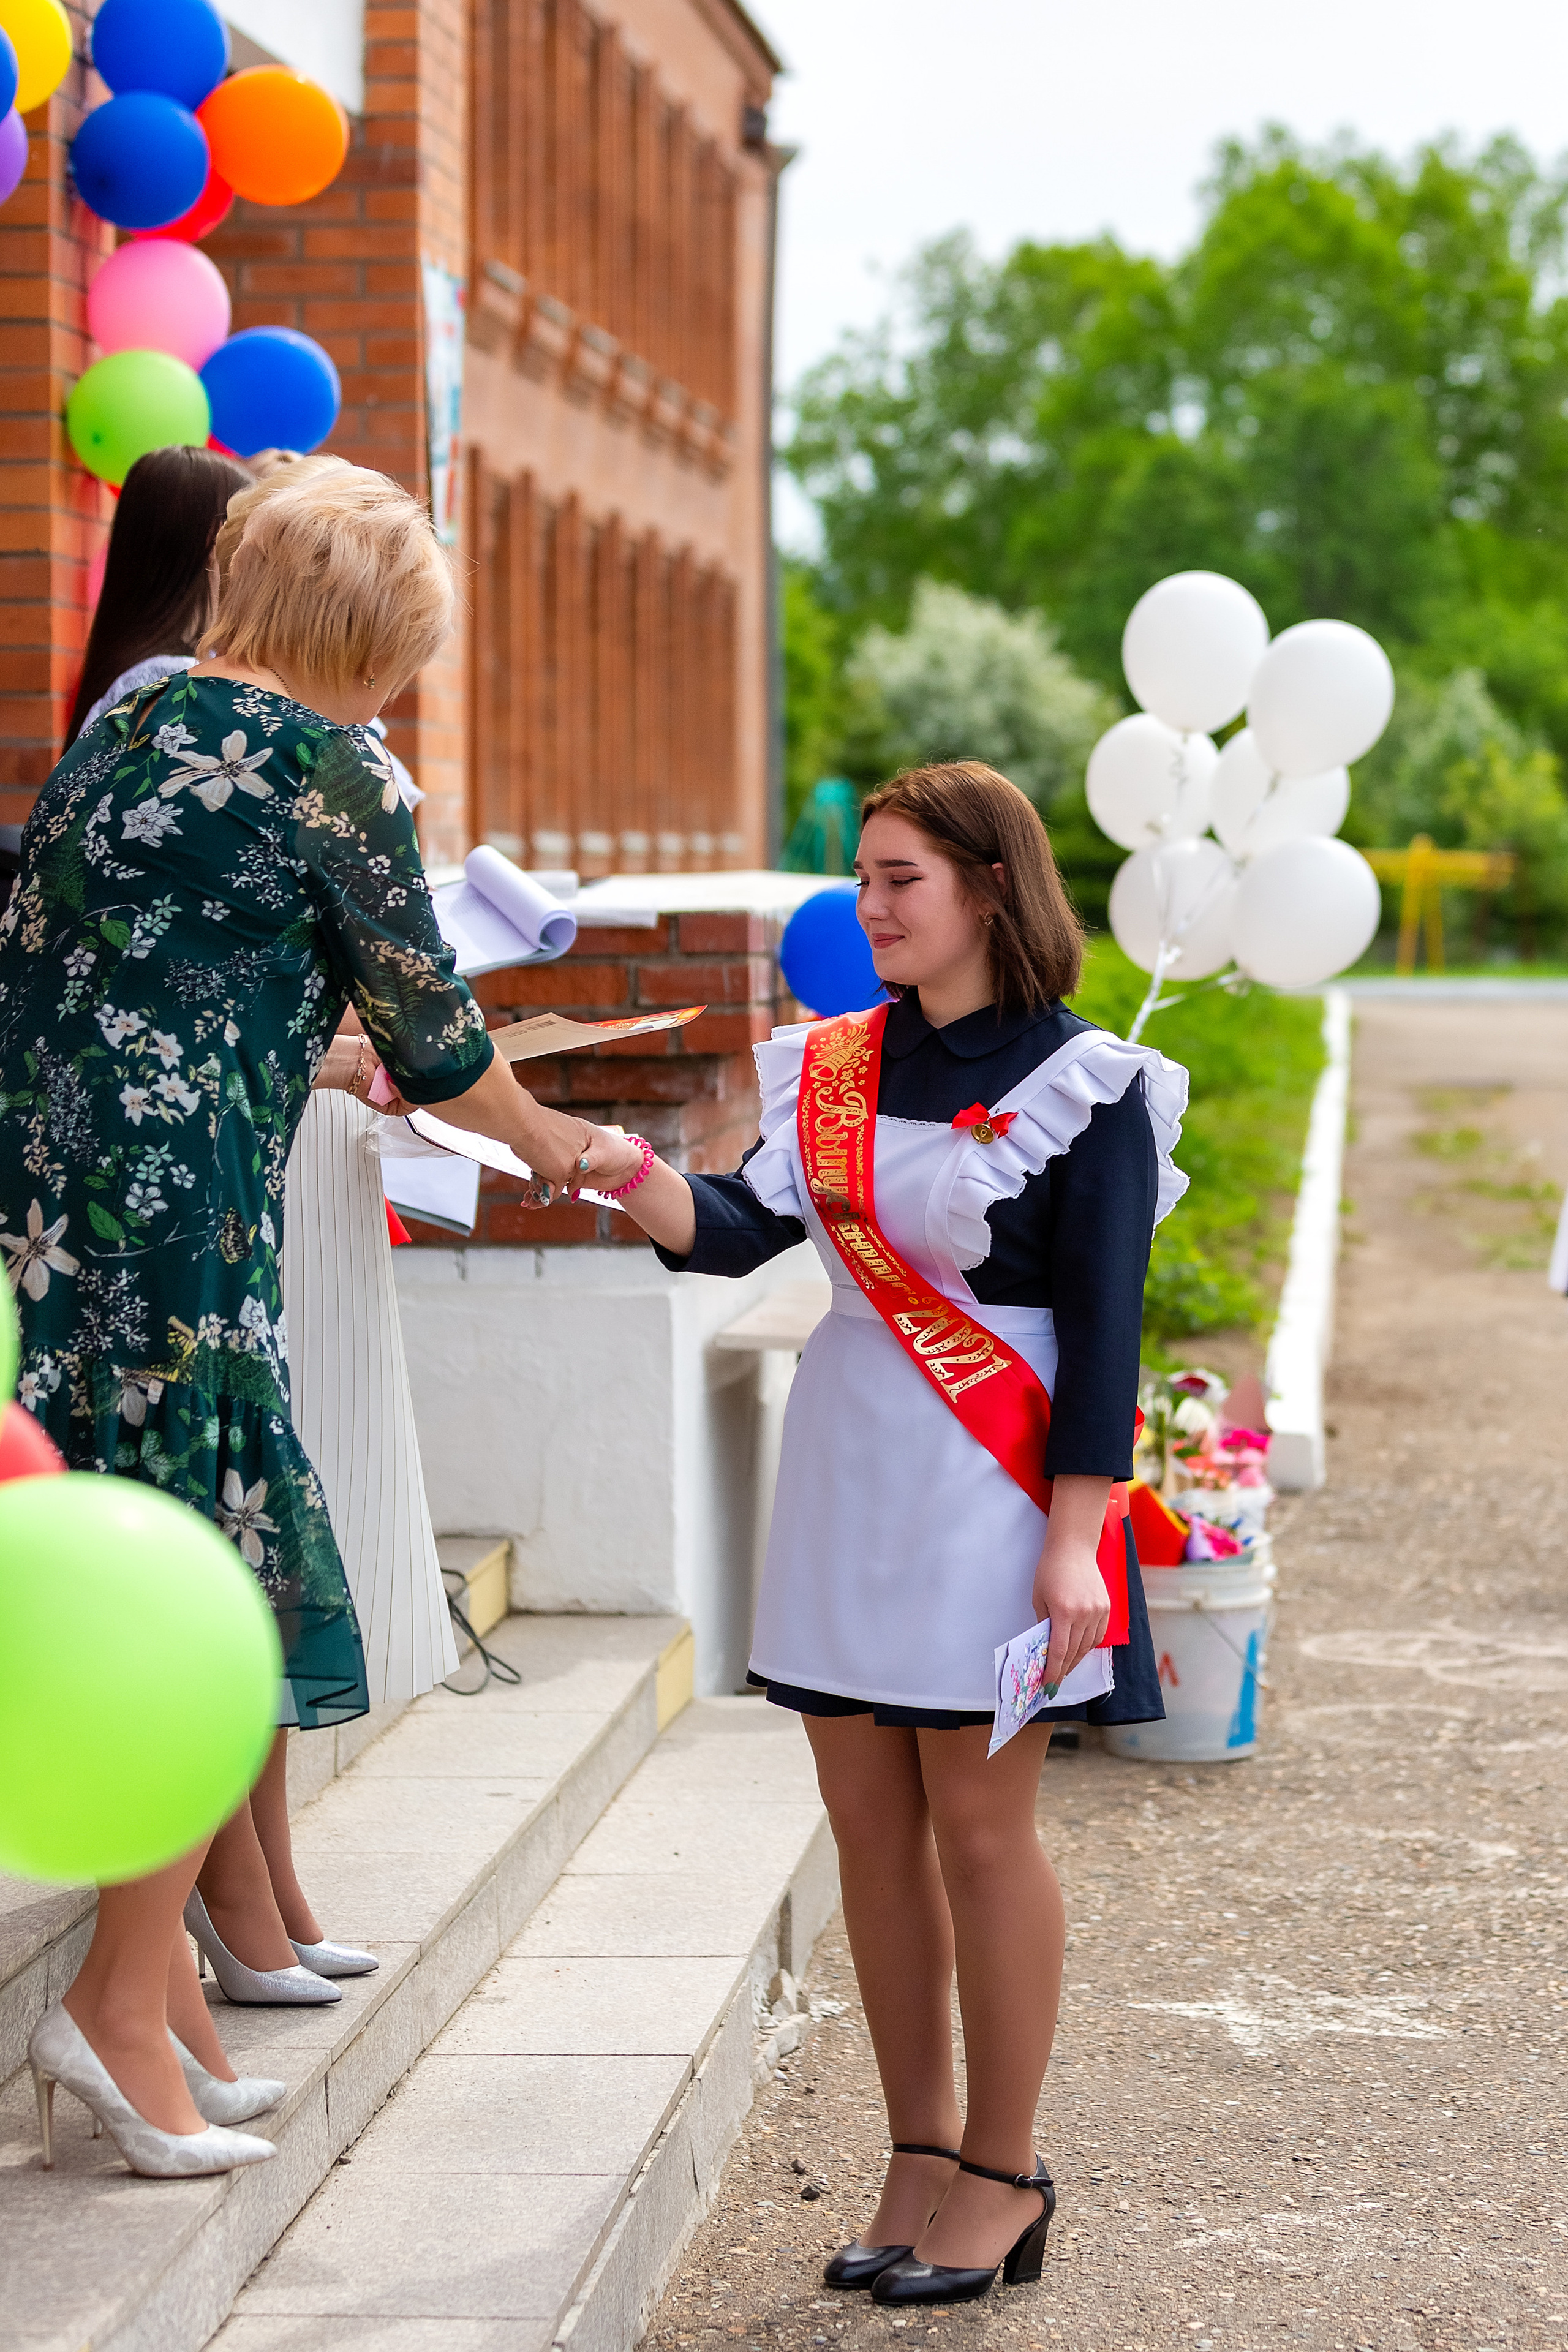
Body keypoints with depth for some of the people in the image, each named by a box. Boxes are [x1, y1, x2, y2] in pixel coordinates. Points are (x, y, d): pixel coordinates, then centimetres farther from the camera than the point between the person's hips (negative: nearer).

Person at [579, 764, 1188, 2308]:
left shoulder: (1082, 1087, -6)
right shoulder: (834, 1065, 11)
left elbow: (1102, 1329, -9)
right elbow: (735, 1230, 0)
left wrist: (1071, 1541, -15)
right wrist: (627, 1172, -20)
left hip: (989, 1486, -6)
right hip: (846, 1472, 6)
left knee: (976, 1824, 0)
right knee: (869, 1823, 8)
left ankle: (1003, 2171, 13)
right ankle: (919, 2152, 20)